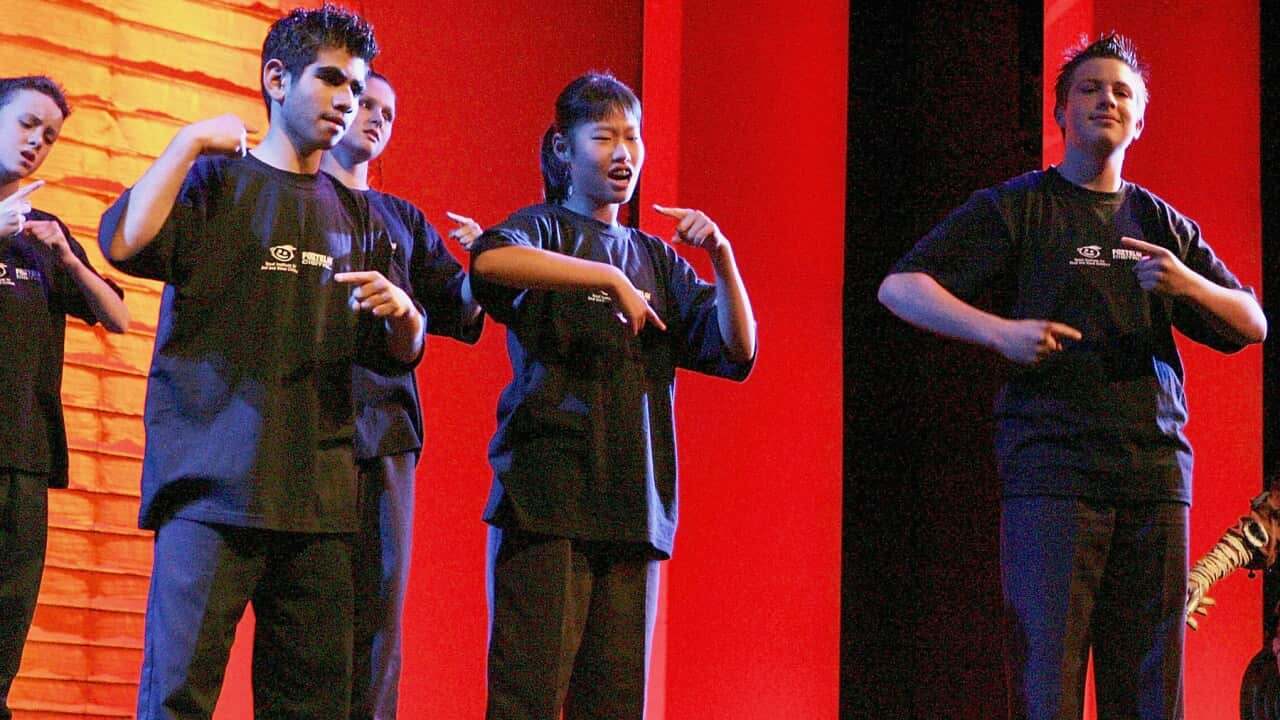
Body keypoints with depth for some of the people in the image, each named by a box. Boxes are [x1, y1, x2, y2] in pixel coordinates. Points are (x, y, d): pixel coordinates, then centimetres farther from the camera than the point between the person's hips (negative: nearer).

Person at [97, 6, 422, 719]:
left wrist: (400, 312, -1)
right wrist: (190, 143, -9)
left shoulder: (352, 214, 18)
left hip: (317, 493, 5)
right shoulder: (215, 179, 6)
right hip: (213, 481, -4)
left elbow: (400, 353, 20)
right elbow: (124, 244, -14)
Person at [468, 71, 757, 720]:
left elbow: (736, 354, 12)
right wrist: (610, 277, -22)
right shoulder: (544, 228, 5)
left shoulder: (656, 259, 20)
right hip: (546, 501, -5)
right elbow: (488, 259, -20)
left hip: (635, 511, 5)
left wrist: (722, 257, -1)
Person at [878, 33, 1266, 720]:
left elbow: (1252, 327, 19)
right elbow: (900, 286, -1)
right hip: (1051, 467, -4)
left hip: (1157, 474, 4)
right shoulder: (1017, 207, 6)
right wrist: (999, 331, -16)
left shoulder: (1164, 225, 19)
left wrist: (1189, 285, -2)